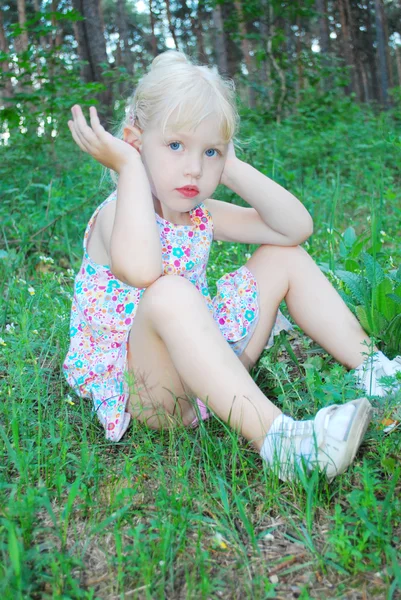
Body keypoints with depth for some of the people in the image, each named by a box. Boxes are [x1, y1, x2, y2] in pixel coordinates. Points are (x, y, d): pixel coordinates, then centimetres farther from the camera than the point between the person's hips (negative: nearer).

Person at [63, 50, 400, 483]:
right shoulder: (115, 214, -17)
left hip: (208, 371, 7)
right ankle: (275, 438, -40)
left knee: (284, 257, 1)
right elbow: (140, 270, -43)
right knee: (169, 293, -39)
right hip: (140, 391, -7)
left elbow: (297, 227, -4)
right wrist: (130, 165, -30)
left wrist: (232, 169, -10)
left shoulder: (200, 213, 3)